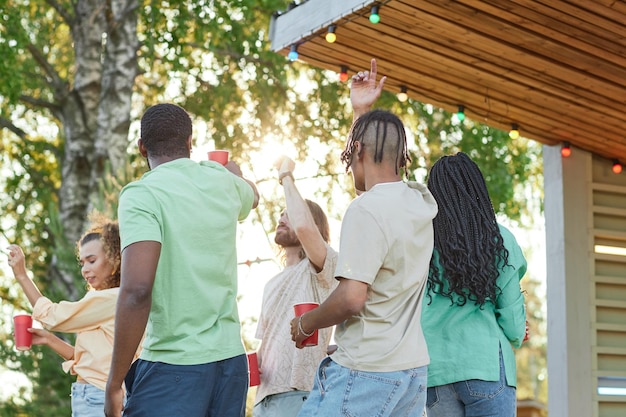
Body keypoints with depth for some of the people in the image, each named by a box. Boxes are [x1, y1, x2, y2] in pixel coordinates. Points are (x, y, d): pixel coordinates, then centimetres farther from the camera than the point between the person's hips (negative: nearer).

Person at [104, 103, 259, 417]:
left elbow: (137, 290, -21)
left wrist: (114, 382, -14)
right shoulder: (221, 182, 10)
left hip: (174, 367, -6)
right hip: (231, 359, 6)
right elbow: (252, 195, 37)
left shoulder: (142, 194, -9)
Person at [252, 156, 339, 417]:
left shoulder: (323, 267, -5)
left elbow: (304, 226, -25)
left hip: (298, 395, -8)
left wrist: (287, 176, -12)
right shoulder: (272, 285, 21)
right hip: (265, 395, 8)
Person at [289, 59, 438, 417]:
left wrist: (305, 324, -5)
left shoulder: (367, 210, -16)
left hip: (367, 373, -8)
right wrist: (362, 110, 32)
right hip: (414, 370, 8)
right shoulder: (422, 203, 9)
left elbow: (351, 298, -21)